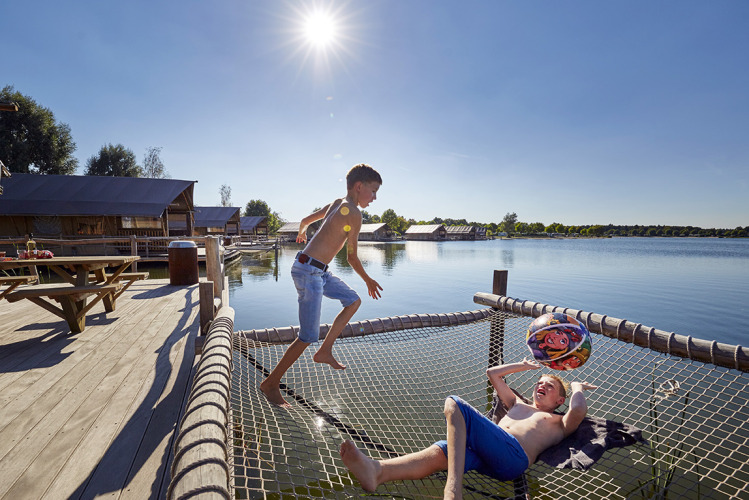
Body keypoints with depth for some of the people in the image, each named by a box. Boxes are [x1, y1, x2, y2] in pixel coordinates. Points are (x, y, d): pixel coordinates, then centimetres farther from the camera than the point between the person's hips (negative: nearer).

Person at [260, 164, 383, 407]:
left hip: (317, 270, 10)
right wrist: (368, 281, 7)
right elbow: (352, 256, -9)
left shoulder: (336, 204, 11)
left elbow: (306, 219, 26)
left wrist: (302, 232, 49)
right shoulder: (353, 213, -14)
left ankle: (325, 351, 22)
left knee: (353, 301, 18)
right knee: (308, 337, -3)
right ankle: (271, 383, 15)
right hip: (309, 271, -10)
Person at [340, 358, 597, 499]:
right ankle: (377, 471, -45)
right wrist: (524, 366, 51)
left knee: (455, 405, -27)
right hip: (483, 453, 6)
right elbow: (492, 373, 42)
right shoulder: (519, 405, 37)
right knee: (436, 453, -25)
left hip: (512, 455, -6)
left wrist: (577, 388, 18)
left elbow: (578, 410, -2)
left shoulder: (560, 423, 23)